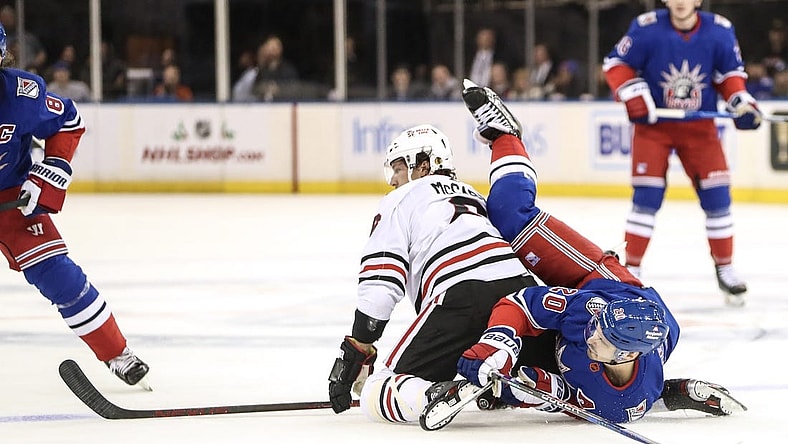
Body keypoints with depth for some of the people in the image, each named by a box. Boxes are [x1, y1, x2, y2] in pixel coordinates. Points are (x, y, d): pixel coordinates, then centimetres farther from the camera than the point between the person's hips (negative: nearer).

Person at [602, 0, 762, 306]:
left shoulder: (719, 31, -8)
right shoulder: (647, 28, -15)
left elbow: (730, 73, 5)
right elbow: (616, 64, -6)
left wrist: (741, 102, -11)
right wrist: (635, 96, -19)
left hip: (700, 126, 2)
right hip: (653, 123, -2)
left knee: (717, 197, -2)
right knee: (646, 198, -8)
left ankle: (725, 270, 13)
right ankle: (630, 270, 2)